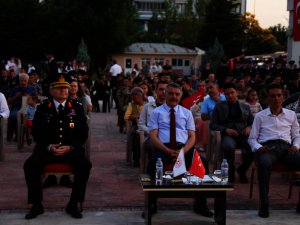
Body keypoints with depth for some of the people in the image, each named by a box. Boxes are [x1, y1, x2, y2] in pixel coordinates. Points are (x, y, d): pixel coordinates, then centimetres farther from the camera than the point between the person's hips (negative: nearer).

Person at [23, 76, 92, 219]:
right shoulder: (42, 108, 6)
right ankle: (37, 204, -10)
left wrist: (70, 147, -12)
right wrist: (49, 146, -13)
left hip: (71, 149, 0)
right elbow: (36, 133, 4)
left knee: (85, 165, -29)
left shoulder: (77, 108, 6)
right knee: (30, 164, -26)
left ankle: (73, 204, -14)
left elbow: (83, 133, 4)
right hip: (47, 149, 0)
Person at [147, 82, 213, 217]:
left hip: (184, 148, 2)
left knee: (203, 164, -27)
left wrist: (182, 151, -11)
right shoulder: (156, 112, 12)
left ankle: (200, 204, -9)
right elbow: (153, 136, 2)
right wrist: (168, 151, -15)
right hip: (163, 148, -2)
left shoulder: (187, 113, 19)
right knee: (153, 164, -36)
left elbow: (192, 137, 11)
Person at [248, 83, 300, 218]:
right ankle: (264, 204, -35)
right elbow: (252, 138, 14)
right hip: (267, 148, -2)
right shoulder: (260, 116, 17)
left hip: (286, 147, 2)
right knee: (265, 164, -40)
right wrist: (258, 148, -8)